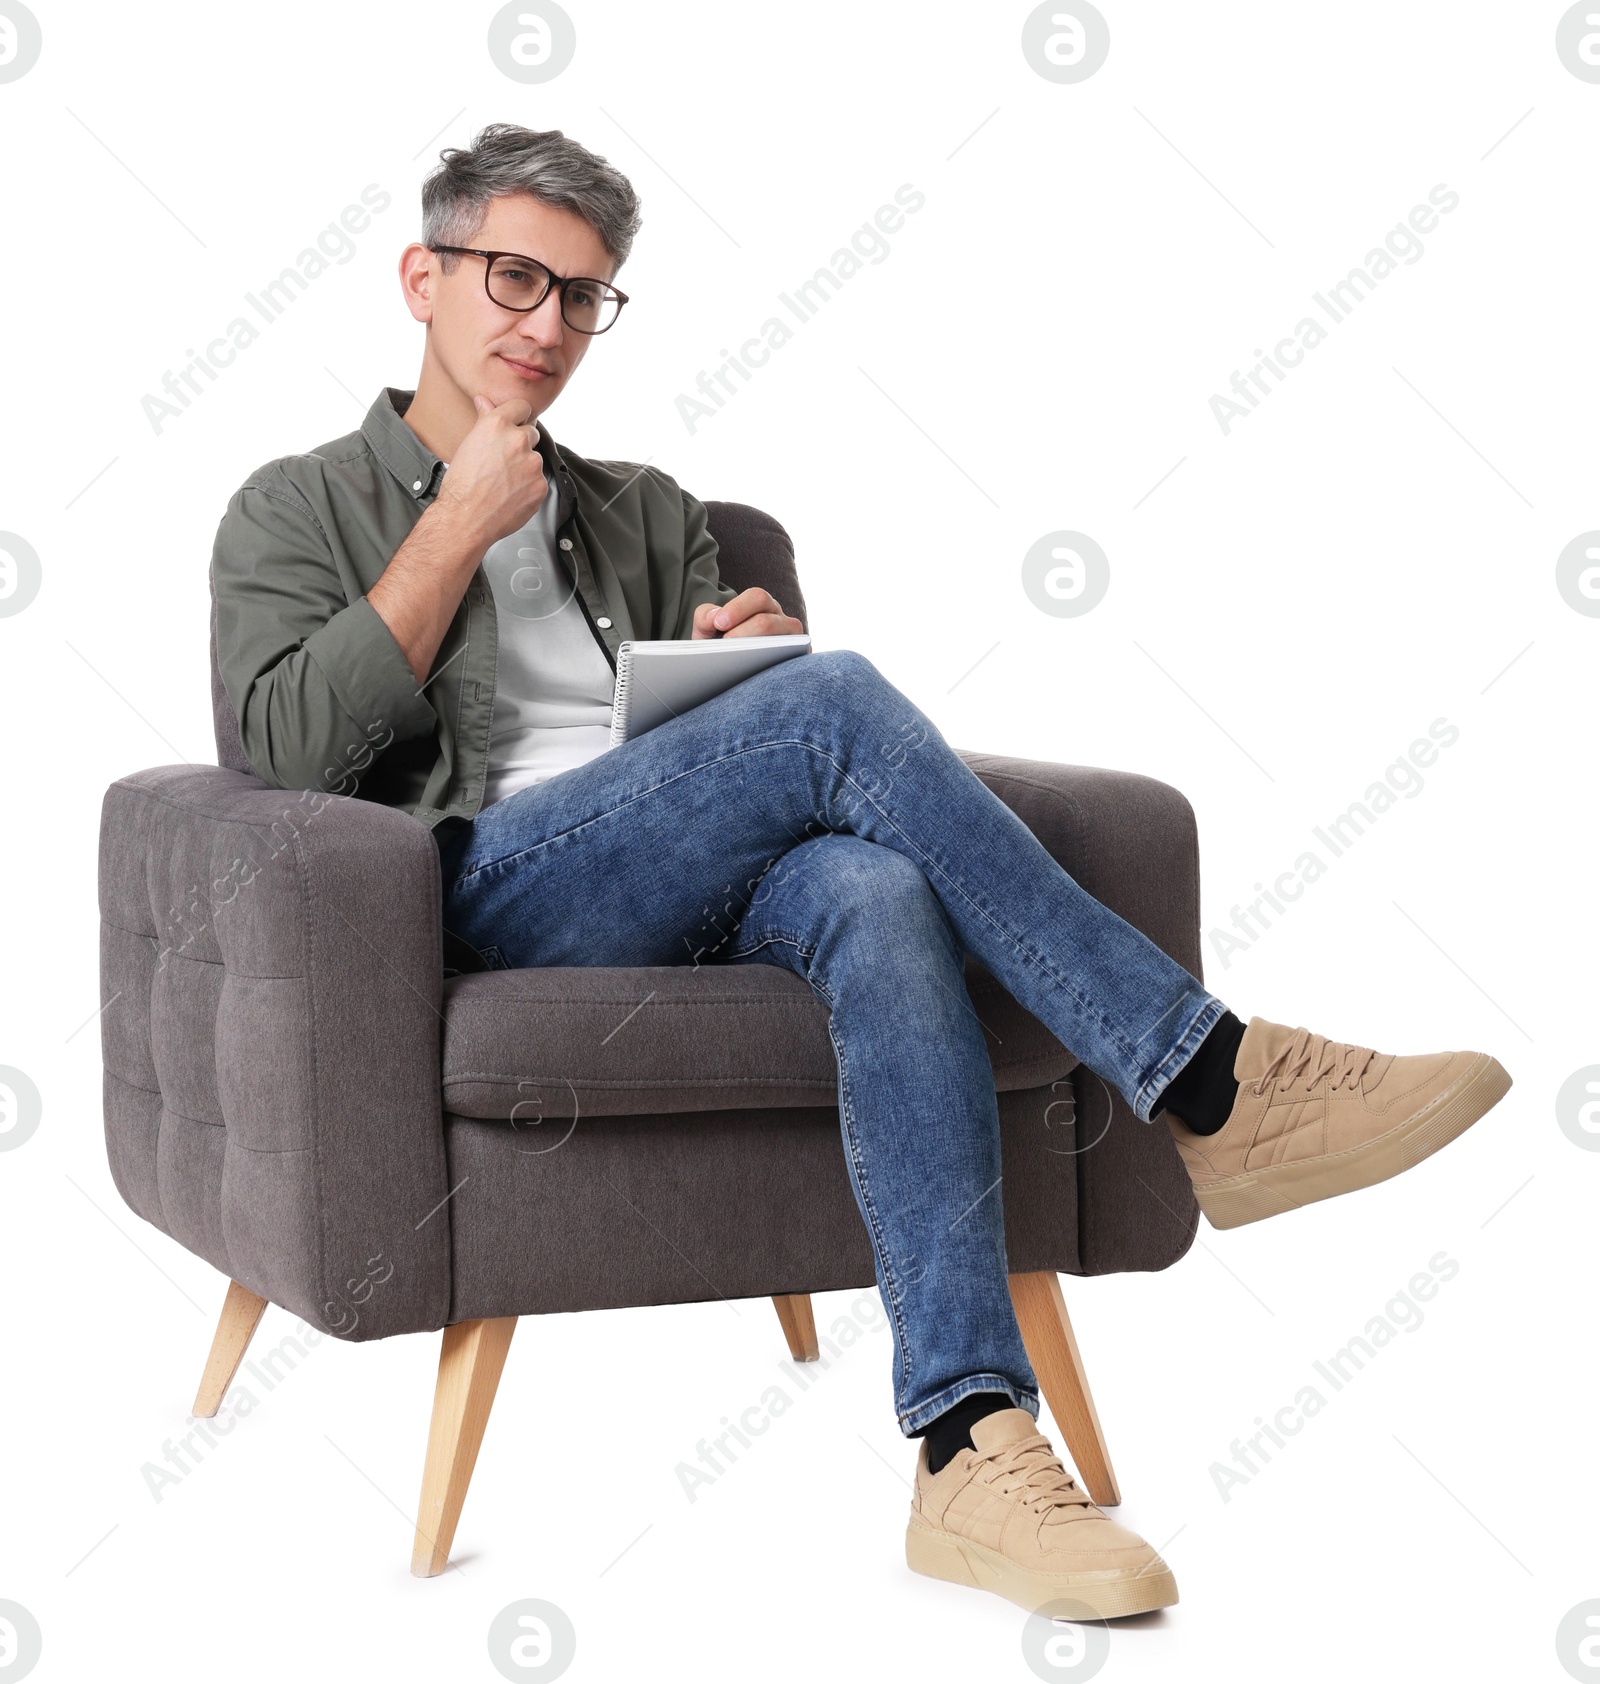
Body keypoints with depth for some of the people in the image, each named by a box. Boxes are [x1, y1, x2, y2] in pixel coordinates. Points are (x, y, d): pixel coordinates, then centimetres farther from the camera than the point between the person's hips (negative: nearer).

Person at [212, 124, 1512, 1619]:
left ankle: (972, 1444, -43)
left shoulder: (647, 514, 29)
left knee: (878, 891, -35)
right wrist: (461, 527, -1)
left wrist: (742, 667, 0)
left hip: (694, 899, 4)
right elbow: (294, 744, -3)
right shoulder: (298, 511, 16)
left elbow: (733, 753, 24)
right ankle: (1209, 1085, -26)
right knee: (833, 699, -29)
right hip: (488, 892, -4)